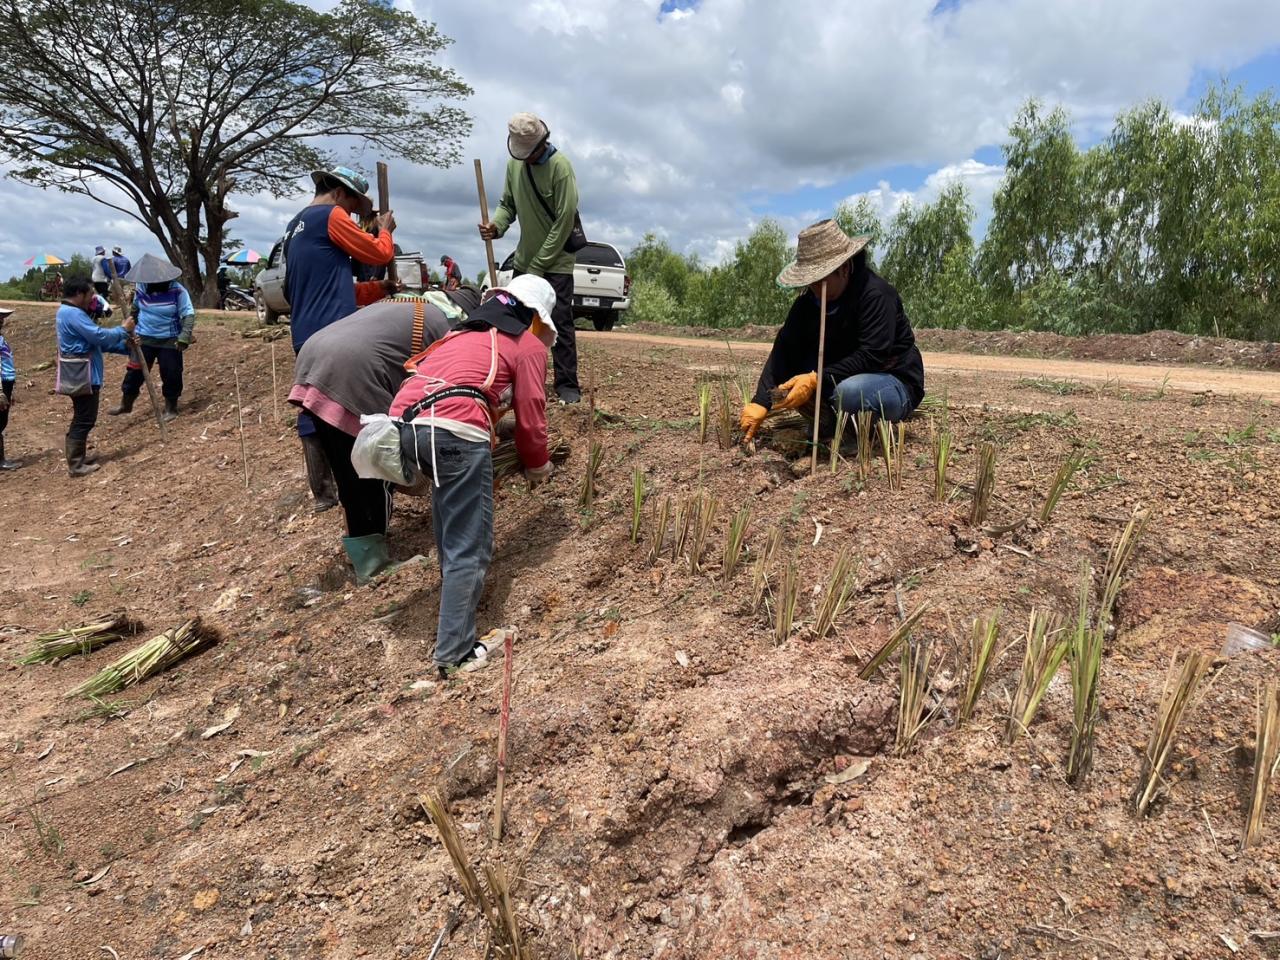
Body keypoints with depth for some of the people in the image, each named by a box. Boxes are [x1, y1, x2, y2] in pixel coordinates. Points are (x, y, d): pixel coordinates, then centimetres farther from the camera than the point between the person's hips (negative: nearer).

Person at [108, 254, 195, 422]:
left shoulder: (177, 291, -16)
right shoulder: (141, 288, -2)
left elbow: (188, 314, -17)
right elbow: (135, 309, 16)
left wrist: (184, 337, -28)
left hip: (169, 341, -4)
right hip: (144, 338, 4)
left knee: (171, 375, 3)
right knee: (134, 370, 8)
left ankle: (171, 408, 20)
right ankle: (126, 404, 25)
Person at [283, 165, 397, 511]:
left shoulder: (295, 226, 24)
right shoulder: (331, 216, -4)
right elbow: (380, 253, 2)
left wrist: (381, 288, 19)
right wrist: (385, 230, 21)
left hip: (306, 335, 9)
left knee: (315, 411, 6)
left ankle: (324, 493, 10)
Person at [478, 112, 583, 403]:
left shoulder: (560, 166, -16)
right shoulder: (514, 163, 2)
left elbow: (564, 222, -18)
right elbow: (508, 204, 12)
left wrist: (538, 265, -17)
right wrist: (496, 226, -13)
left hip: (556, 262, -6)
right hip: (524, 260, 6)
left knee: (561, 323, -7)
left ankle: (567, 384, -1)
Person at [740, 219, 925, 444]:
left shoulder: (876, 295, -23)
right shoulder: (808, 302, -5)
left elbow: (873, 356, -30)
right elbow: (784, 350, -15)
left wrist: (816, 380, -37)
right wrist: (761, 402, -27)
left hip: (897, 385, -5)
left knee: (849, 391, -37)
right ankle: (831, 424, -1)